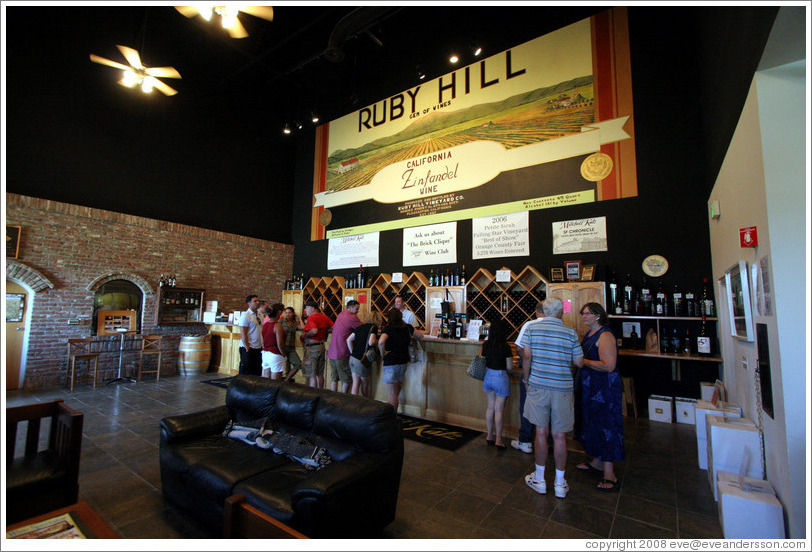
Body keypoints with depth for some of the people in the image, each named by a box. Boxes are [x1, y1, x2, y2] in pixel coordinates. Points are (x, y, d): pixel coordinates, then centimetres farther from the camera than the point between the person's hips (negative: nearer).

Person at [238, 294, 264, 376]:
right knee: (246, 373, 3)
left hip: (258, 348, 7)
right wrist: (248, 349, -17)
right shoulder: (245, 316, -11)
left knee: (257, 372, 13)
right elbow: (243, 334, -15)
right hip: (248, 349, -7)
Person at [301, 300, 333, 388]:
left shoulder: (311, 318, -15)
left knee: (311, 375, -1)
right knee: (320, 374, 16)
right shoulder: (324, 317, 8)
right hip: (321, 346, 8)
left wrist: (305, 335, -14)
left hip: (312, 348, -8)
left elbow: (314, 331, -30)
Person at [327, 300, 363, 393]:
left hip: (331, 353, 8)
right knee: (347, 380, 3)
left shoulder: (341, 314, 13)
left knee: (334, 378, 14)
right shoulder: (352, 317, -12)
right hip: (342, 354, -8)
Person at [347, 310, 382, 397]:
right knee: (365, 384, 13)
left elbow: (349, 339, 11)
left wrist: (352, 352, 15)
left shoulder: (360, 327, 12)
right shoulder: (374, 327, -8)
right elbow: (371, 342, -22)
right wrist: (377, 341, -2)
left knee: (355, 384, 10)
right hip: (362, 360, -6)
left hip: (353, 358, 6)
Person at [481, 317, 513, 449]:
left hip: (488, 375, 5)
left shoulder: (485, 344, -3)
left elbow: (483, 361, 6)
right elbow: (509, 366, -13)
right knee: (498, 410, 5)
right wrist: (502, 363, 7)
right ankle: (498, 440, 14)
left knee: (490, 407, 17)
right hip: (500, 377, -5)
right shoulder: (505, 347, -17)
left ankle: (490, 435, 28)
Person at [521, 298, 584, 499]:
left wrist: (526, 379, 6)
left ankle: (539, 479, 23)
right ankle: (560, 484, 22)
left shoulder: (532, 328, -3)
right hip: (562, 388, 0)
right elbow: (579, 363, 1)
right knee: (559, 435, 9)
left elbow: (526, 356, -6)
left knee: (541, 432, 10)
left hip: (538, 386, 0)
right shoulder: (571, 333, -2)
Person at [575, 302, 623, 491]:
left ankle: (609, 474, 7)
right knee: (593, 424, 18)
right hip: (590, 387, 9)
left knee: (605, 426, -3)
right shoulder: (588, 334, 11)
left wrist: (582, 361, -21)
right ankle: (597, 462, 33)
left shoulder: (605, 336, -17)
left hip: (605, 389, -9)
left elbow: (608, 366, -25)